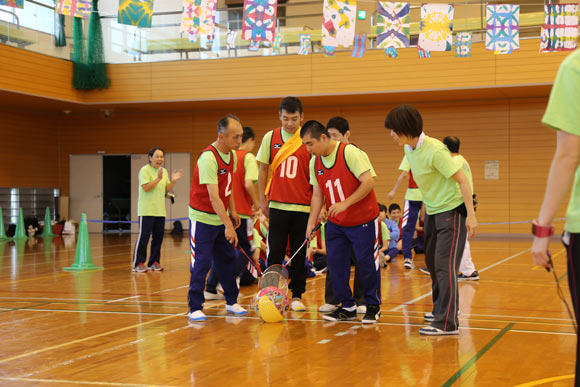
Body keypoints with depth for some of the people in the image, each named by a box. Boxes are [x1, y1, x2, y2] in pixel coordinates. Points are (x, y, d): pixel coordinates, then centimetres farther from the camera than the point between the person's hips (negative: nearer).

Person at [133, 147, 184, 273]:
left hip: (160, 210, 7)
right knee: (143, 236, -7)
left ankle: (154, 262, 16)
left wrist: (173, 180, -3)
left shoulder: (164, 171, 15)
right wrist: (158, 178, -22)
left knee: (158, 237, 7)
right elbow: (146, 187, -17)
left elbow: (167, 189, 14)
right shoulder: (145, 170, -7)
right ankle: (138, 264, -2)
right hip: (147, 210, -7)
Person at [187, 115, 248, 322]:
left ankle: (231, 302, 23)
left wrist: (233, 212, 12)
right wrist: (228, 225, -31)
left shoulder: (232, 155, 2)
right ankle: (195, 308, 2)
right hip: (202, 218, -8)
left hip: (221, 219, 8)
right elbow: (213, 197, -29)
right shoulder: (208, 158, -25)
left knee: (228, 260, 12)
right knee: (201, 263, -6)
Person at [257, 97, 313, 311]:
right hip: (277, 204, 1)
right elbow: (263, 169, 8)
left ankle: (297, 296, 16)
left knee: (299, 253, 6)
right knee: (275, 252, 3)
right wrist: (262, 199, 4)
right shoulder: (270, 138, 3)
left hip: (302, 206, -1)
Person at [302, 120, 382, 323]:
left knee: (367, 263, 0)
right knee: (335, 263, 2)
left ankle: (373, 306, 17)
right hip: (335, 223, 6)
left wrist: (345, 203, -27)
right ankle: (347, 307, 15)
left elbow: (369, 182, -23)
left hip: (363, 221, -6)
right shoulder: (315, 162, 2)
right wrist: (311, 222, 1)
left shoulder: (350, 152, -19)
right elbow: (317, 194, 9)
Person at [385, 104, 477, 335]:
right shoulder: (409, 149, 1)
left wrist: (471, 215, -23)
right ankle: (441, 309, 34)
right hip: (432, 212, 9)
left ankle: (447, 323, -12)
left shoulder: (434, 150, -24)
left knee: (444, 266, -13)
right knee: (432, 263, 17)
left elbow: (462, 180, -21)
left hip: (452, 210, -9)